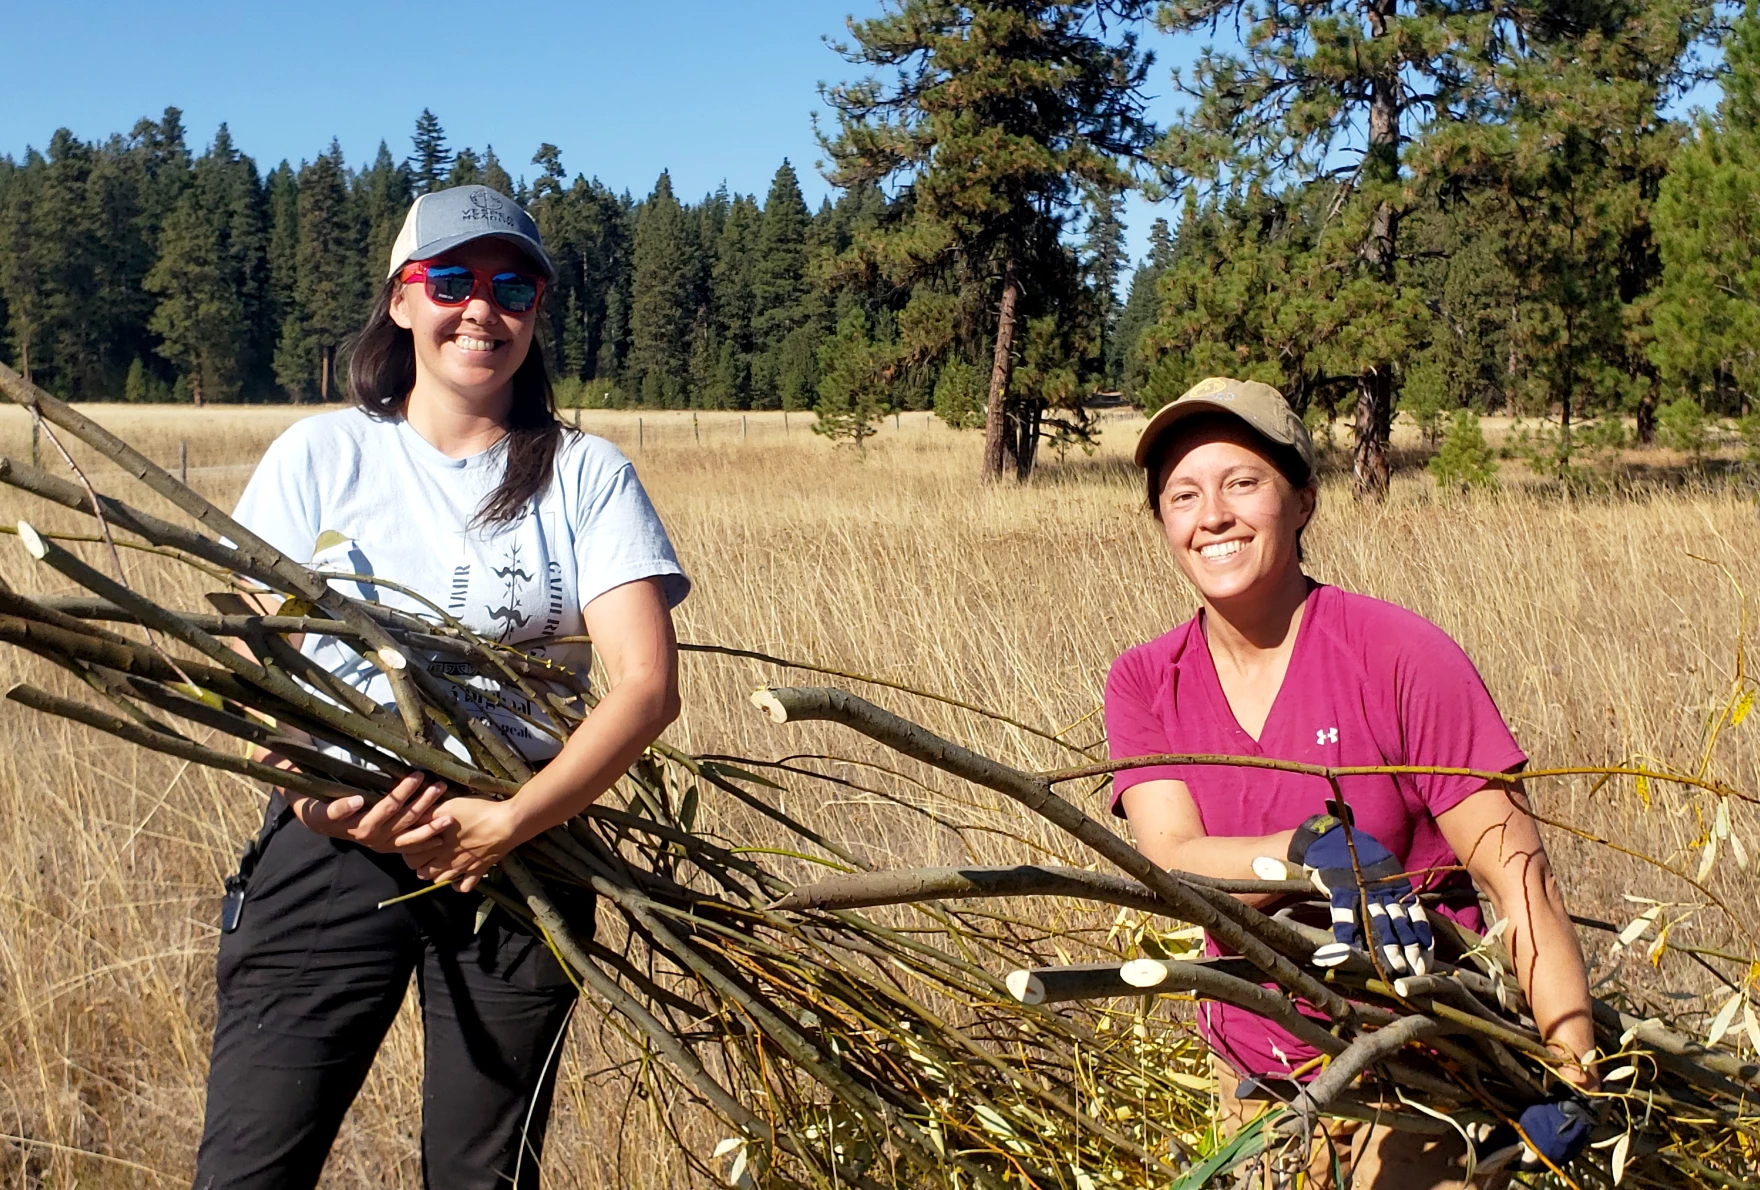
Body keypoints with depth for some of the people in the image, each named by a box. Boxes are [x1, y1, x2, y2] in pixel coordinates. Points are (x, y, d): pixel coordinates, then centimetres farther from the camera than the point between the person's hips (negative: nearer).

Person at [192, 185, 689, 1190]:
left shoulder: (586, 475, 3)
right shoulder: (322, 454, 6)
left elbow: (649, 687, -7)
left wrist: (505, 824, -19)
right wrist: (327, 789, -18)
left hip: (519, 852, 0)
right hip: (333, 845, 0)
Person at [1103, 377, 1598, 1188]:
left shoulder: (1399, 656, -16)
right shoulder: (1143, 685, -4)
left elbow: (1521, 883, -17)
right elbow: (1172, 863, -18)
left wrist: (1572, 1079, -27)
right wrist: (1317, 851, -36)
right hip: (1251, 1086, 4)